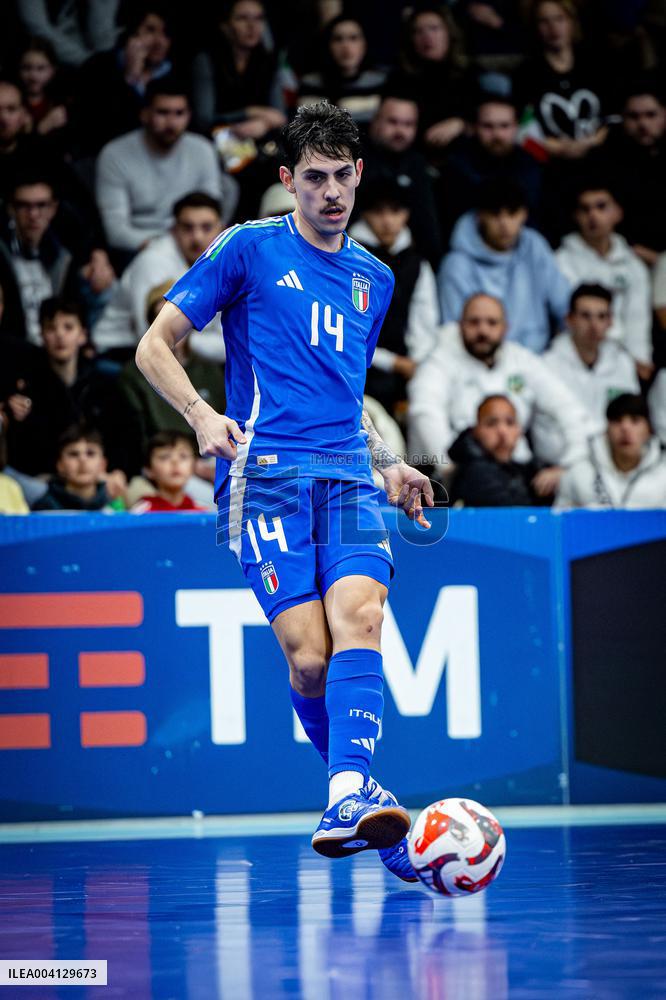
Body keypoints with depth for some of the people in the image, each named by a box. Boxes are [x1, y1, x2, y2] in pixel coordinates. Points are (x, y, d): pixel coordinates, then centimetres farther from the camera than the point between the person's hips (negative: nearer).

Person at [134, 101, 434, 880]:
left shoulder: (374, 279, 21)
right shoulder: (249, 249, 5)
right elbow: (154, 347, 5)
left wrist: (388, 465, 21)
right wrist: (202, 417, -12)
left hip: (347, 477, 4)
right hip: (265, 473, -4)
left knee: (358, 618, -22)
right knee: (308, 654, -14)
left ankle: (348, 797, -33)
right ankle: (353, 789, 7)